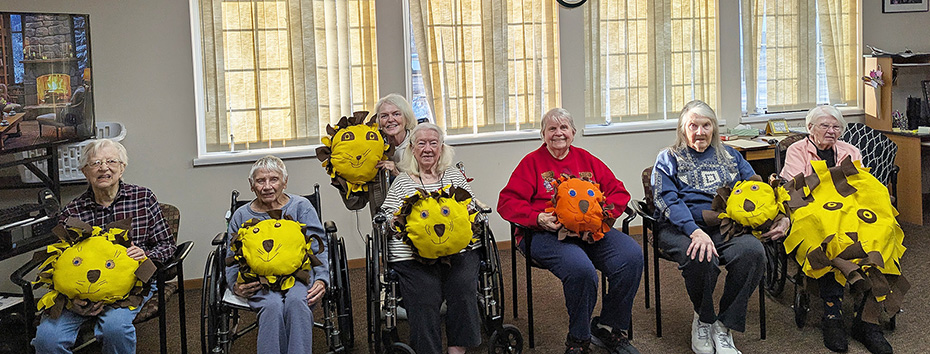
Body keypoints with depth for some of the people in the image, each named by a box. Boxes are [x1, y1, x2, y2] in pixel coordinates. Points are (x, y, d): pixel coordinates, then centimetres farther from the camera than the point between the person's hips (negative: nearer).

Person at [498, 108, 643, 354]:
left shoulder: (586, 160, 19)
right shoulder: (532, 163, 8)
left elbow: (618, 191, 16)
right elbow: (507, 202, 0)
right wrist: (538, 218, -16)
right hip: (545, 234, -4)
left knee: (632, 255, -23)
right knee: (581, 269, -35)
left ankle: (608, 328, -4)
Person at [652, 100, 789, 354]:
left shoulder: (729, 156, 24)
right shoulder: (669, 159, 11)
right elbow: (668, 201, -5)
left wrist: (781, 217, -2)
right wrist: (695, 231, -23)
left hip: (725, 228, 3)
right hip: (681, 228, -3)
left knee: (753, 250, -29)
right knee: (702, 257, -36)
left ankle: (724, 325, -17)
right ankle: (703, 319, -7)